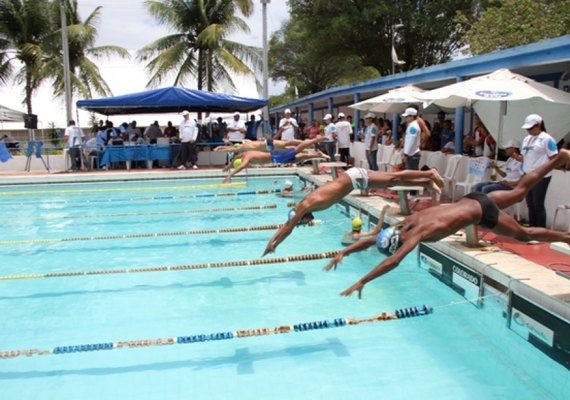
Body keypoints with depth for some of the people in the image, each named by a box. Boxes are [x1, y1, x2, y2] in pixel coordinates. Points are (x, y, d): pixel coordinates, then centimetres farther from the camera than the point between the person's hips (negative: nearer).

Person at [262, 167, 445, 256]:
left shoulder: (305, 206, -18)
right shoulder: (303, 205, 5)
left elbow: (289, 227, -17)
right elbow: (287, 224, 14)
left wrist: (273, 243, -10)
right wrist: (273, 240, 14)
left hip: (355, 178, -7)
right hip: (353, 178, 7)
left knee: (393, 179, -2)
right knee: (393, 182, 11)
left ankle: (430, 174, 5)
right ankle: (426, 183, 17)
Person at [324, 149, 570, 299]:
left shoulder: (416, 233, -30)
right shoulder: (404, 224, -8)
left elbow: (393, 262, -43)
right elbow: (370, 240, -3)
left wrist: (361, 282, -45)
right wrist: (344, 252, -12)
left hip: (481, 211, -7)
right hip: (471, 200, 7)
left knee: (524, 235, 11)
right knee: (519, 192, 23)